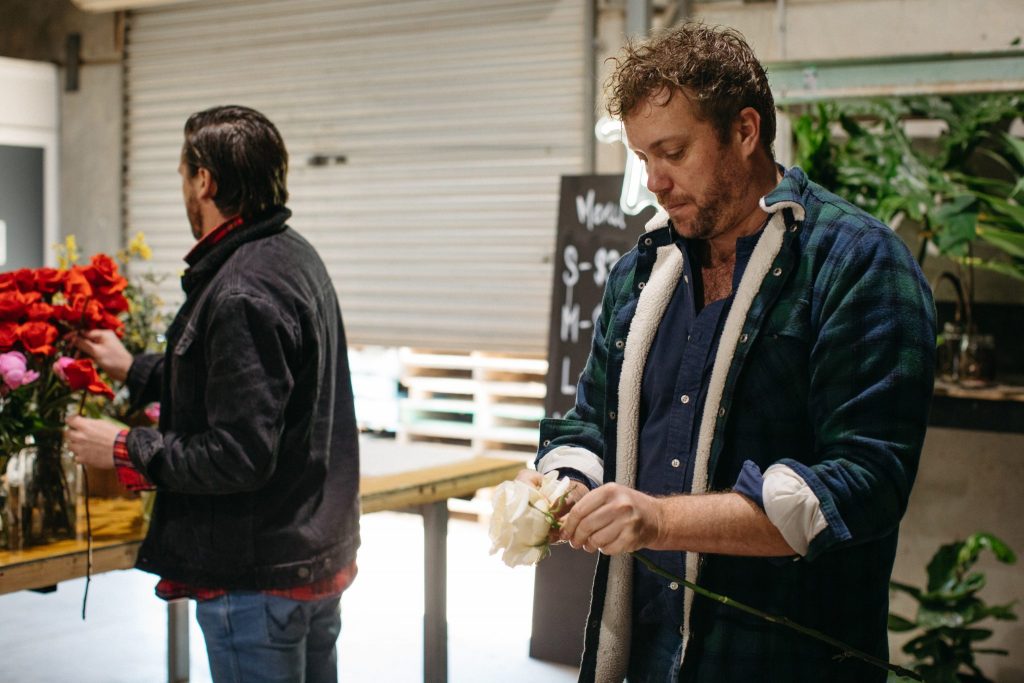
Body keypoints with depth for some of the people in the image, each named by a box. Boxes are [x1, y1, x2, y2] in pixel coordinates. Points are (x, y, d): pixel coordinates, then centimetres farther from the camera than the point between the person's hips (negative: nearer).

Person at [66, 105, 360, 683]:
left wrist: (123, 450, -14)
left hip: (258, 580, -10)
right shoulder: (292, 255, 8)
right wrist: (134, 370, 25)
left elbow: (239, 456, -26)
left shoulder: (242, 296, -23)